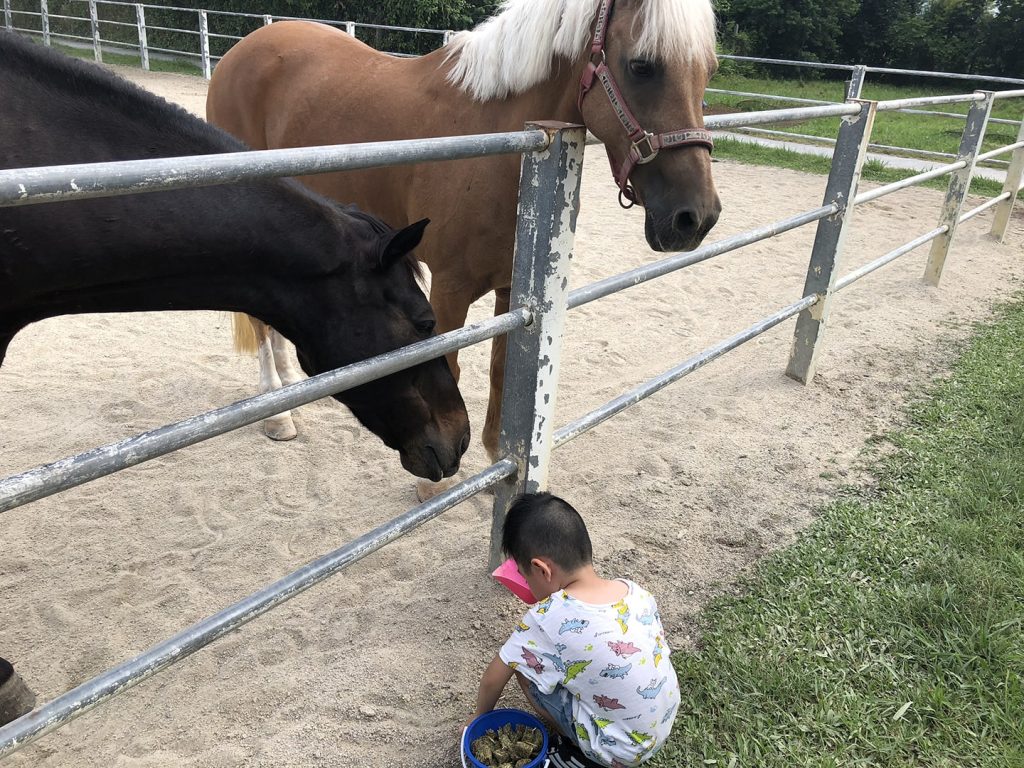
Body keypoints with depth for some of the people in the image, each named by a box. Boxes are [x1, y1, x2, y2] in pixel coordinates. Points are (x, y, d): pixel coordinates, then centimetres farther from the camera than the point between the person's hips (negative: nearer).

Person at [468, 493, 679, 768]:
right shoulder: (635, 590, -9)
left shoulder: (546, 619, -24)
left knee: (524, 663, -1)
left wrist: (481, 716, 12)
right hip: (664, 727, 6)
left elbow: (492, 680, -9)